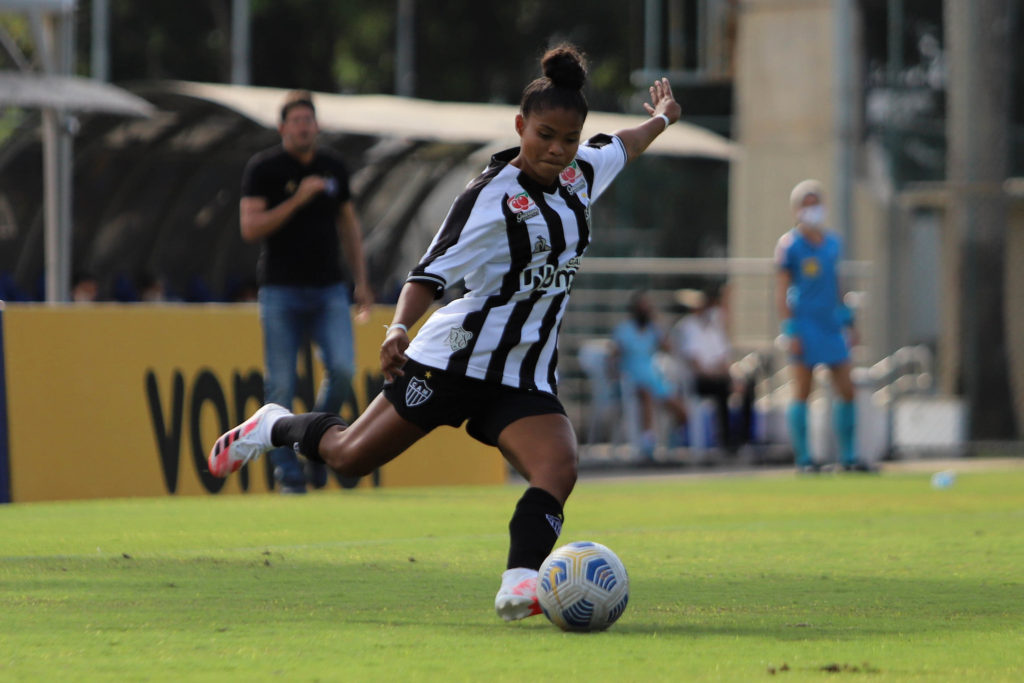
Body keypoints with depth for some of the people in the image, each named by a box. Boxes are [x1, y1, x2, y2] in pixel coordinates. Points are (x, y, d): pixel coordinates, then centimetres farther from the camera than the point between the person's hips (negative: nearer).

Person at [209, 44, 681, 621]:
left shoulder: (579, 173, 7)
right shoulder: (493, 196, -15)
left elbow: (620, 147, 32)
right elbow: (435, 270, -24)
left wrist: (660, 119, 50)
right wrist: (399, 328, -40)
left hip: (527, 376, 5)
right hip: (460, 355, -5)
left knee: (559, 470, -24)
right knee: (350, 457, 2)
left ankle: (519, 587, -36)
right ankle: (275, 427, 32)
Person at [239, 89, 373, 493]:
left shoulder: (334, 167, 11)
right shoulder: (263, 168, -3)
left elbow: (348, 224, 21)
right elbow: (250, 228, -10)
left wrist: (361, 282, 16)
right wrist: (297, 200, -17)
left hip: (328, 290, 3)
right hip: (281, 291, -3)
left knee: (342, 369, -14)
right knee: (281, 385, -4)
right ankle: (287, 471, 5)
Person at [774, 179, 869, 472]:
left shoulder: (832, 242, 13)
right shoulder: (790, 244, -5)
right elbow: (781, 292, -7)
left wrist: (848, 322, 17)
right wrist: (790, 331, -13)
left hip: (831, 326, 6)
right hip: (805, 325, -6)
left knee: (846, 391, 3)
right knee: (803, 391, -4)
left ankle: (847, 456, 10)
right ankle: (803, 458, 2)